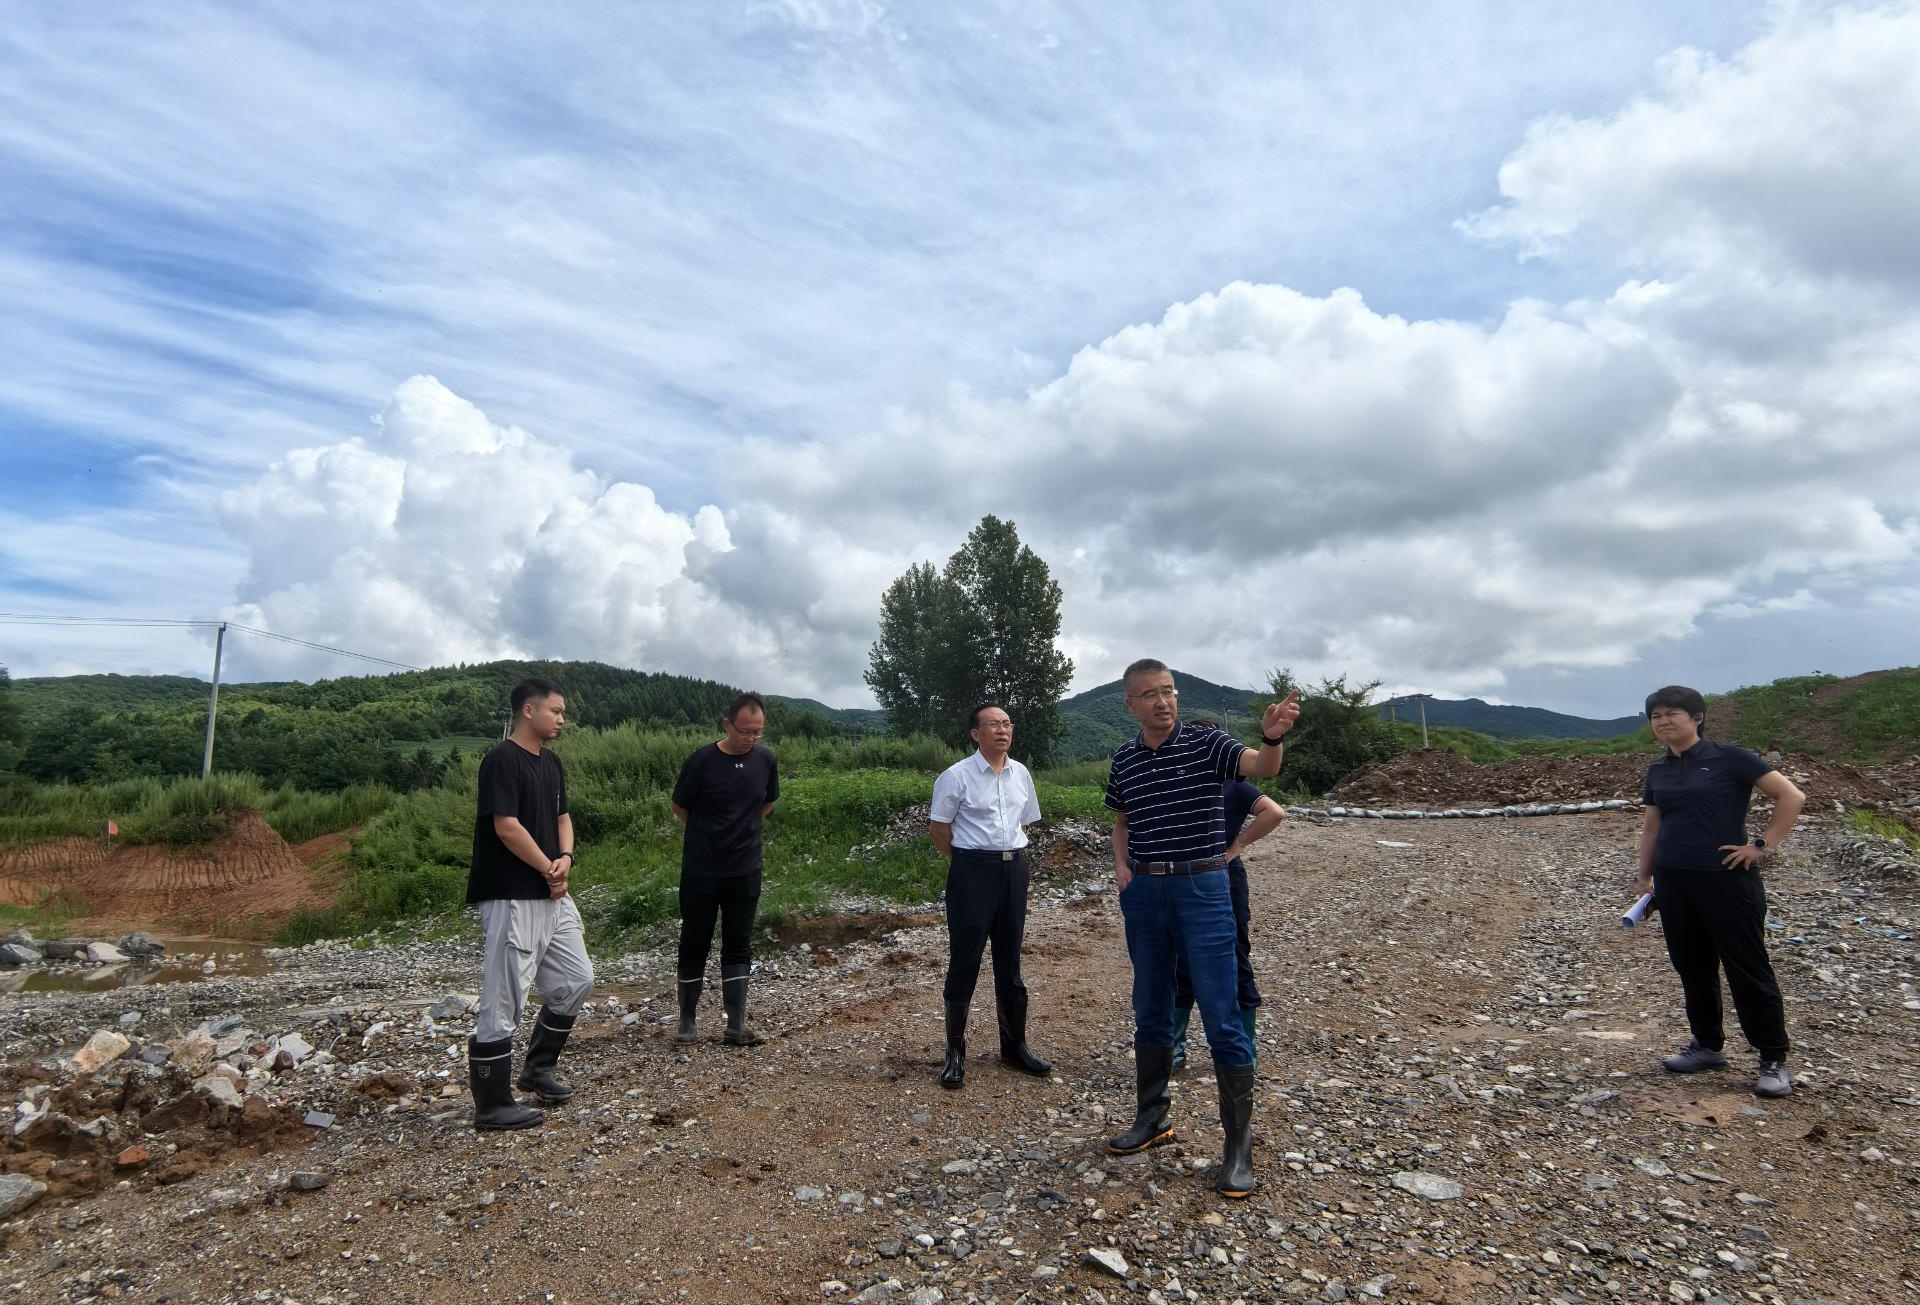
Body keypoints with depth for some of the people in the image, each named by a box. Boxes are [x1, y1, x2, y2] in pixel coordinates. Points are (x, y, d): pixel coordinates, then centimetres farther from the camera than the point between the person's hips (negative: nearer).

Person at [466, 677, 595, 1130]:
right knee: (503, 1000, -1)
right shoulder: (501, 759, -15)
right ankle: (491, 1104, 11)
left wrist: (565, 859, -2)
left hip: (552, 896, 9)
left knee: (576, 981, 13)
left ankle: (537, 1069, 30)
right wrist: (549, 870, -11)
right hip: (512, 899, -9)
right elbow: (506, 826, -21)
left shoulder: (551, 762, 13)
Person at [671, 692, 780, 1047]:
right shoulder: (702, 761, -15)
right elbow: (680, 809, 0)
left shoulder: (765, 761, -3)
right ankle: (687, 1022, 20)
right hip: (701, 872, -3)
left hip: (745, 871, 3)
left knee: (738, 947, 5)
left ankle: (737, 1025, 10)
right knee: (694, 946, 7)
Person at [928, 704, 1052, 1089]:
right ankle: (955, 1053, 15)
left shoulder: (1020, 774, 6)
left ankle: (1015, 1046, 28)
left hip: (1013, 869, 5)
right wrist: (970, 861, 1)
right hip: (972, 872, -5)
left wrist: (1009, 854, 11)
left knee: (1009, 961, 14)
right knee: (964, 961, 2)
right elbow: (937, 828, -5)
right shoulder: (956, 776, -10)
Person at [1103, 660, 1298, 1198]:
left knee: (1222, 1020, -2)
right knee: (1150, 1012, 16)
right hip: (1143, 893, 5)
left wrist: (1272, 736, -46)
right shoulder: (1124, 760, 5)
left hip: (1201, 888, -5)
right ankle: (1153, 1117, 33)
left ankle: (1239, 1146, 8)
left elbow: (1263, 768, -25)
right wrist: (1122, 866, 3)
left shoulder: (1206, 744, -8)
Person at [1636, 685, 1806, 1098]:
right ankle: (1707, 1045, 28)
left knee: (1747, 968, 2)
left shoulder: (1728, 758, -7)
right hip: (1674, 882, 6)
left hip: (1726, 879, -6)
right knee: (1692, 967, 14)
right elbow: (1650, 829, 15)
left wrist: (1761, 845, -12)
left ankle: (1774, 1059, 14)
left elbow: (1792, 797, -9)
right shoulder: (1657, 772, 9)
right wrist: (1643, 879, 10)